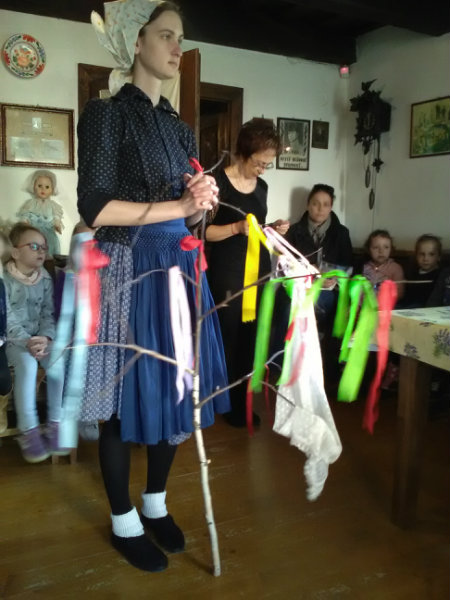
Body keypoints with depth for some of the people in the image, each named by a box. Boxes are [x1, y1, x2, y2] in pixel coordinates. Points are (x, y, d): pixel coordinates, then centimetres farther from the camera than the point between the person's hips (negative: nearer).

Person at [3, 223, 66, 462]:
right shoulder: (5, 279, -11)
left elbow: (48, 314, 1)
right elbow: (7, 320, -16)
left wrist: (45, 338, -18)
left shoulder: (45, 279, 4)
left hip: (39, 337, 4)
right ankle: (28, 430, -22)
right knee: (27, 363, -33)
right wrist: (27, 342, -29)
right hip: (12, 339, -4)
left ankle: (55, 424, -11)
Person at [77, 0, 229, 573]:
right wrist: (181, 206, -12)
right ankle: (124, 521, 25)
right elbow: (96, 207, -15)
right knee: (128, 397, 3)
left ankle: (156, 503, 32)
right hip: (129, 271, -6)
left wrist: (203, 199, -5)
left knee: (174, 388, 11)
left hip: (178, 268, 7)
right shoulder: (107, 113, -5)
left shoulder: (178, 125, 15)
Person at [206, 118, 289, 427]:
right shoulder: (220, 183, -8)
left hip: (259, 269, 6)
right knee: (230, 337, -2)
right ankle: (228, 404, 13)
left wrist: (273, 229, 3)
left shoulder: (262, 186, 13)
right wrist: (237, 228, -24)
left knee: (252, 337, 7)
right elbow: (203, 231, -12)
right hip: (228, 273, -6)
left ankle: (243, 401, 19)